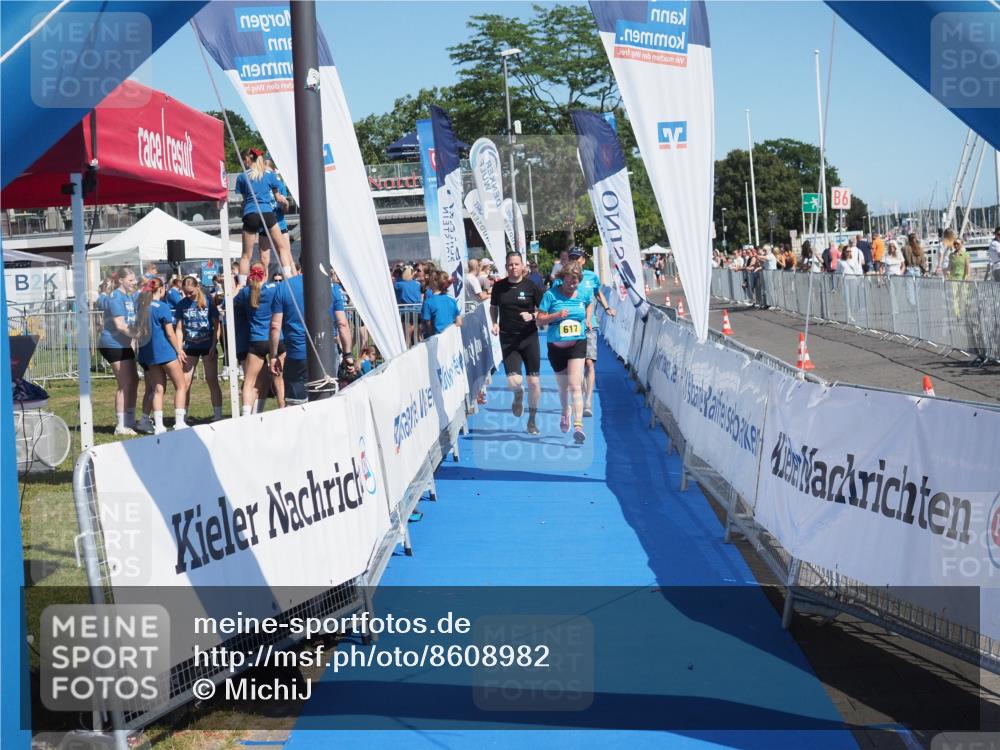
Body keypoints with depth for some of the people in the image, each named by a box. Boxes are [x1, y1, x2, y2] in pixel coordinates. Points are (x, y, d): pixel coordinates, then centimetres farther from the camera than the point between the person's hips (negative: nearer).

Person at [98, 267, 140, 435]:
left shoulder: (131, 296, 14)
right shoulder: (116, 297, -15)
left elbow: (135, 320, 20)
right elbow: (120, 325, -21)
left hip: (124, 344, 10)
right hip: (113, 344, -10)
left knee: (133, 381, 14)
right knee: (124, 384, -7)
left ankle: (130, 421, 23)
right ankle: (121, 426, -2)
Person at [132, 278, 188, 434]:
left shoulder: (141, 306, 7)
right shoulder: (162, 307, -11)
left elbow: (138, 330, 12)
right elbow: (170, 333, -10)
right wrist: (179, 351, -1)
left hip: (148, 352, 7)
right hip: (165, 351, -7)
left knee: (158, 388, 10)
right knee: (181, 386, 2)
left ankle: (158, 426, 4)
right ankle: (179, 423, -7)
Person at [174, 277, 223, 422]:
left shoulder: (208, 302, -5)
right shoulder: (182, 304, 1)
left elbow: (216, 326, -3)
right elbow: (179, 328, 5)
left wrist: (213, 346, -11)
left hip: (208, 346, -2)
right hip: (190, 347, 2)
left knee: (212, 380, 0)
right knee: (185, 382, 1)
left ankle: (218, 415, 5)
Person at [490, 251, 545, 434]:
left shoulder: (532, 286, -3)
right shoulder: (499, 287, 3)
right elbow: (493, 307, 19)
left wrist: (532, 316, -17)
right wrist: (494, 323, 2)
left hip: (529, 338, -1)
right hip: (508, 339, 1)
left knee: (534, 382, 0)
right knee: (513, 381, -13)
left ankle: (532, 420, 18)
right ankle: (518, 396, 25)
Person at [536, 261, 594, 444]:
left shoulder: (584, 293, 0)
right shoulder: (551, 294, -8)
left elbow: (590, 303, 24)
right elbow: (540, 319, -6)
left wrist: (588, 319, 8)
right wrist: (556, 316, -22)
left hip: (577, 344, -1)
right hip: (556, 346, 1)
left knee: (575, 386, -15)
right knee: (563, 386, 17)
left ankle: (578, 425, -22)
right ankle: (566, 412, 48)